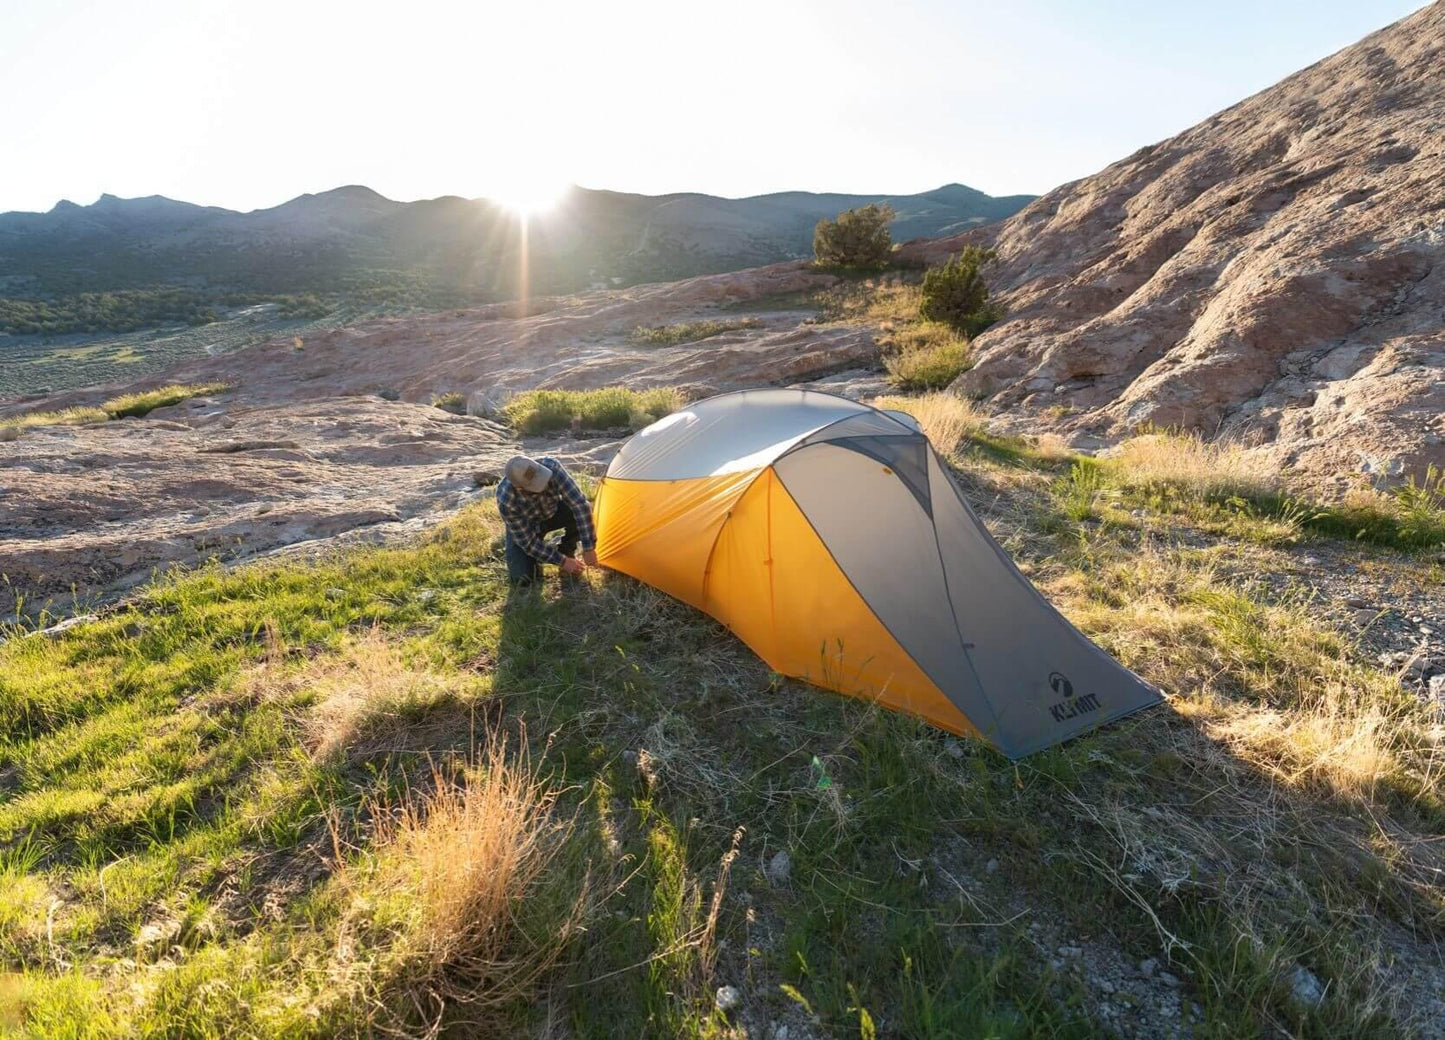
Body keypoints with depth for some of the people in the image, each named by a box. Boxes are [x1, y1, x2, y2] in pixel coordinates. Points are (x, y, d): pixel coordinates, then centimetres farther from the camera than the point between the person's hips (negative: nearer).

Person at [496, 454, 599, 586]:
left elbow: (579, 503, -35)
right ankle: (535, 558, 14)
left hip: (552, 510, 3)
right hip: (525, 526, -2)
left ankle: (565, 551, -1)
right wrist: (562, 562, -24)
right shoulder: (506, 500, -38)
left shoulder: (550, 466, -37)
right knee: (521, 578, -21)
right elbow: (527, 542, -26)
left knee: (581, 511, -29)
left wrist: (588, 548, -36)